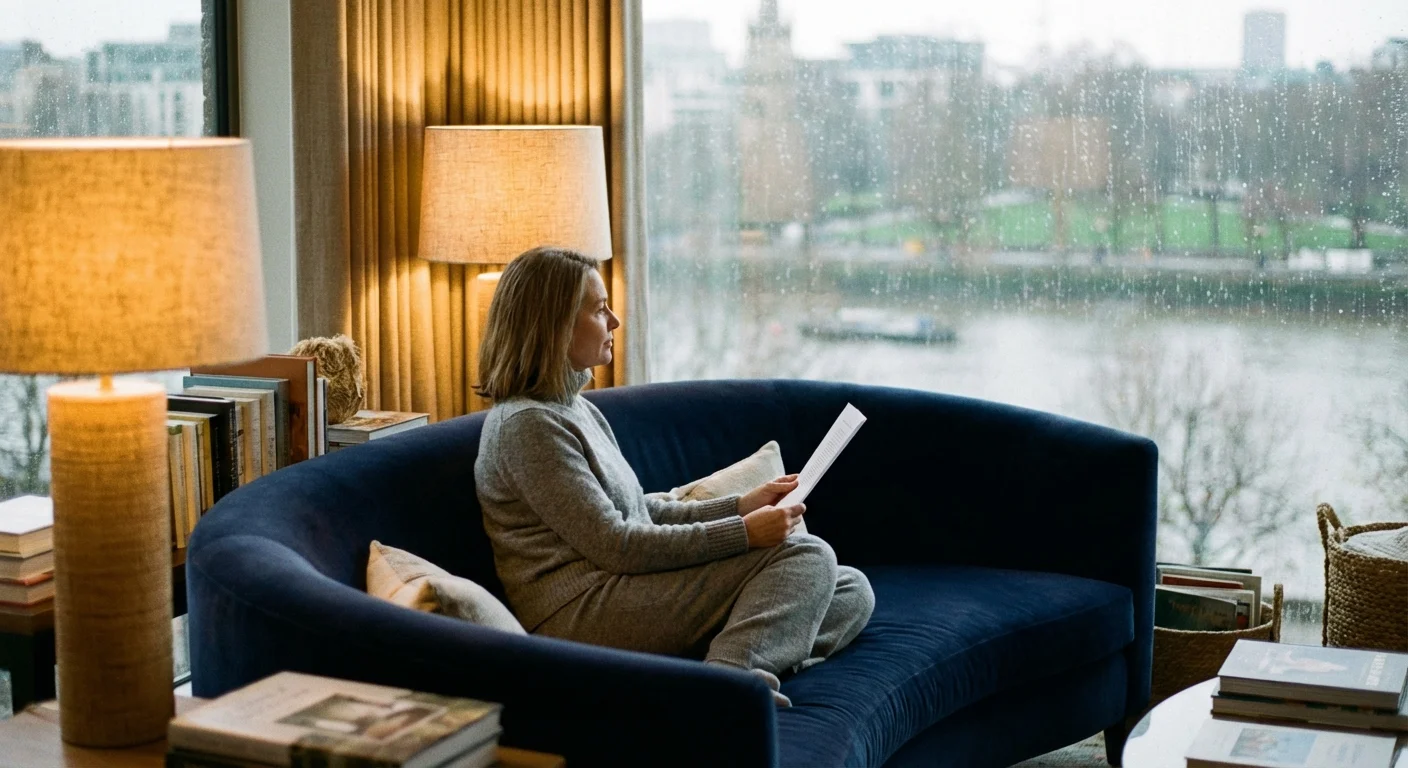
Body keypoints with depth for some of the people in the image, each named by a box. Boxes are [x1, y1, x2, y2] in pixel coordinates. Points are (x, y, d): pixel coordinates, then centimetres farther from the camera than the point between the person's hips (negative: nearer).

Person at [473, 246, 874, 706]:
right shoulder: (527, 425, -11)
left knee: (851, 591, 0)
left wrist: (740, 506, 11)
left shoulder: (577, 409, 21)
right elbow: (613, 544, -16)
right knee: (807, 556, -17)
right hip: (584, 612, -10)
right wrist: (743, 532, -15)